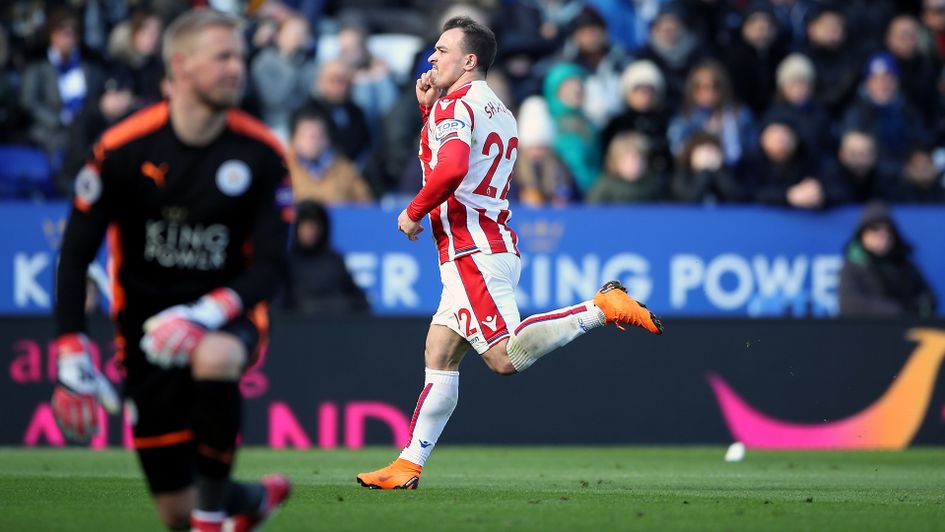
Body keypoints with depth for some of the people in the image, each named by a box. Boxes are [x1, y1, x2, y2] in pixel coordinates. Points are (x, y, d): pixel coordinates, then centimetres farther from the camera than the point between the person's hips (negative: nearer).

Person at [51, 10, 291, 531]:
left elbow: (270, 267, -8)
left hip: (224, 314, -1)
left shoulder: (261, 154, -9)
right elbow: (75, 254, -5)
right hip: (148, 325, 1)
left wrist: (208, 313, -26)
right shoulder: (122, 149, -12)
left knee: (214, 358, -41)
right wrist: (71, 356, -12)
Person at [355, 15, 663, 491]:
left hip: (471, 251, -10)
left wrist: (413, 214, -12)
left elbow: (451, 170, -26)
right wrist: (428, 109, 22)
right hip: (496, 245, 10)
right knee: (438, 356, 9)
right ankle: (408, 466, 8)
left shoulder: (455, 105, -8)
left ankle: (603, 306, -21)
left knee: (507, 358, -19)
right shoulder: (497, 111, 21)